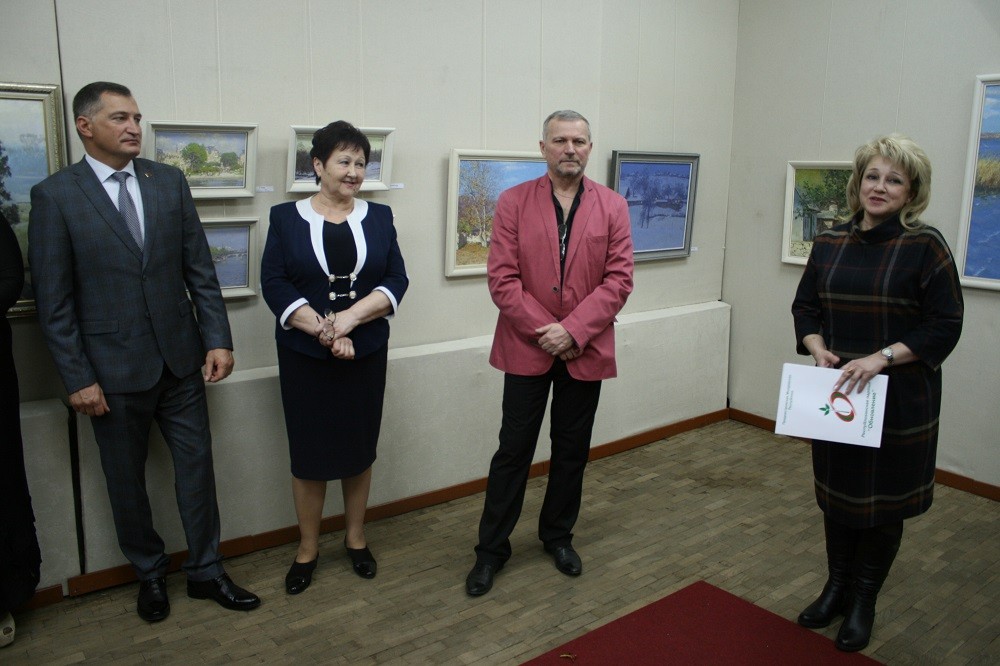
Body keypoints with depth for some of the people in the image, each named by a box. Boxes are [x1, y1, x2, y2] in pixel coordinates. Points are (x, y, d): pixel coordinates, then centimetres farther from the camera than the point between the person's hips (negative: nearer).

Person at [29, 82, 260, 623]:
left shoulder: (169, 181, 2)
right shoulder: (54, 195, -7)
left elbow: (200, 268, 3)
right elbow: (53, 300, -7)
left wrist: (217, 339, -3)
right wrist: (77, 378, -9)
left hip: (179, 358, 3)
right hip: (113, 368, -2)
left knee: (196, 464, 10)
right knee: (126, 478, 13)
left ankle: (205, 571, 28)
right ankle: (149, 574, 34)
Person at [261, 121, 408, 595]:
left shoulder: (378, 217, 5)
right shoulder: (287, 217, 0)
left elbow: (396, 280, -2)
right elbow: (273, 283, -7)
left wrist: (351, 317, -17)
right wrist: (322, 330, -17)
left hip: (366, 353, 2)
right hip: (304, 356, -2)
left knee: (360, 449, 11)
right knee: (308, 452, 6)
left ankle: (356, 538, 30)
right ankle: (307, 547, 24)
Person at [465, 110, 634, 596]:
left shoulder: (612, 207, 2)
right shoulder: (513, 203, -1)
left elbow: (619, 279, -4)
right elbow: (502, 278, -7)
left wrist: (573, 331, -15)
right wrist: (543, 330, -14)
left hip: (585, 350, 2)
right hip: (527, 348, -2)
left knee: (572, 451, 14)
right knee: (513, 450, 5)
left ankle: (558, 536, 33)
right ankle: (492, 547, 19)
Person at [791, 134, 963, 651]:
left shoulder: (925, 246, -9)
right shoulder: (830, 243, 4)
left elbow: (944, 326, -11)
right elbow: (805, 307, 10)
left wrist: (881, 357, -21)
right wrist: (819, 351, -9)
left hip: (899, 401, -4)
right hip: (836, 395, 4)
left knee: (884, 501, 9)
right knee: (836, 492, 15)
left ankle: (863, 602, 28)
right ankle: (836, 588, 34)